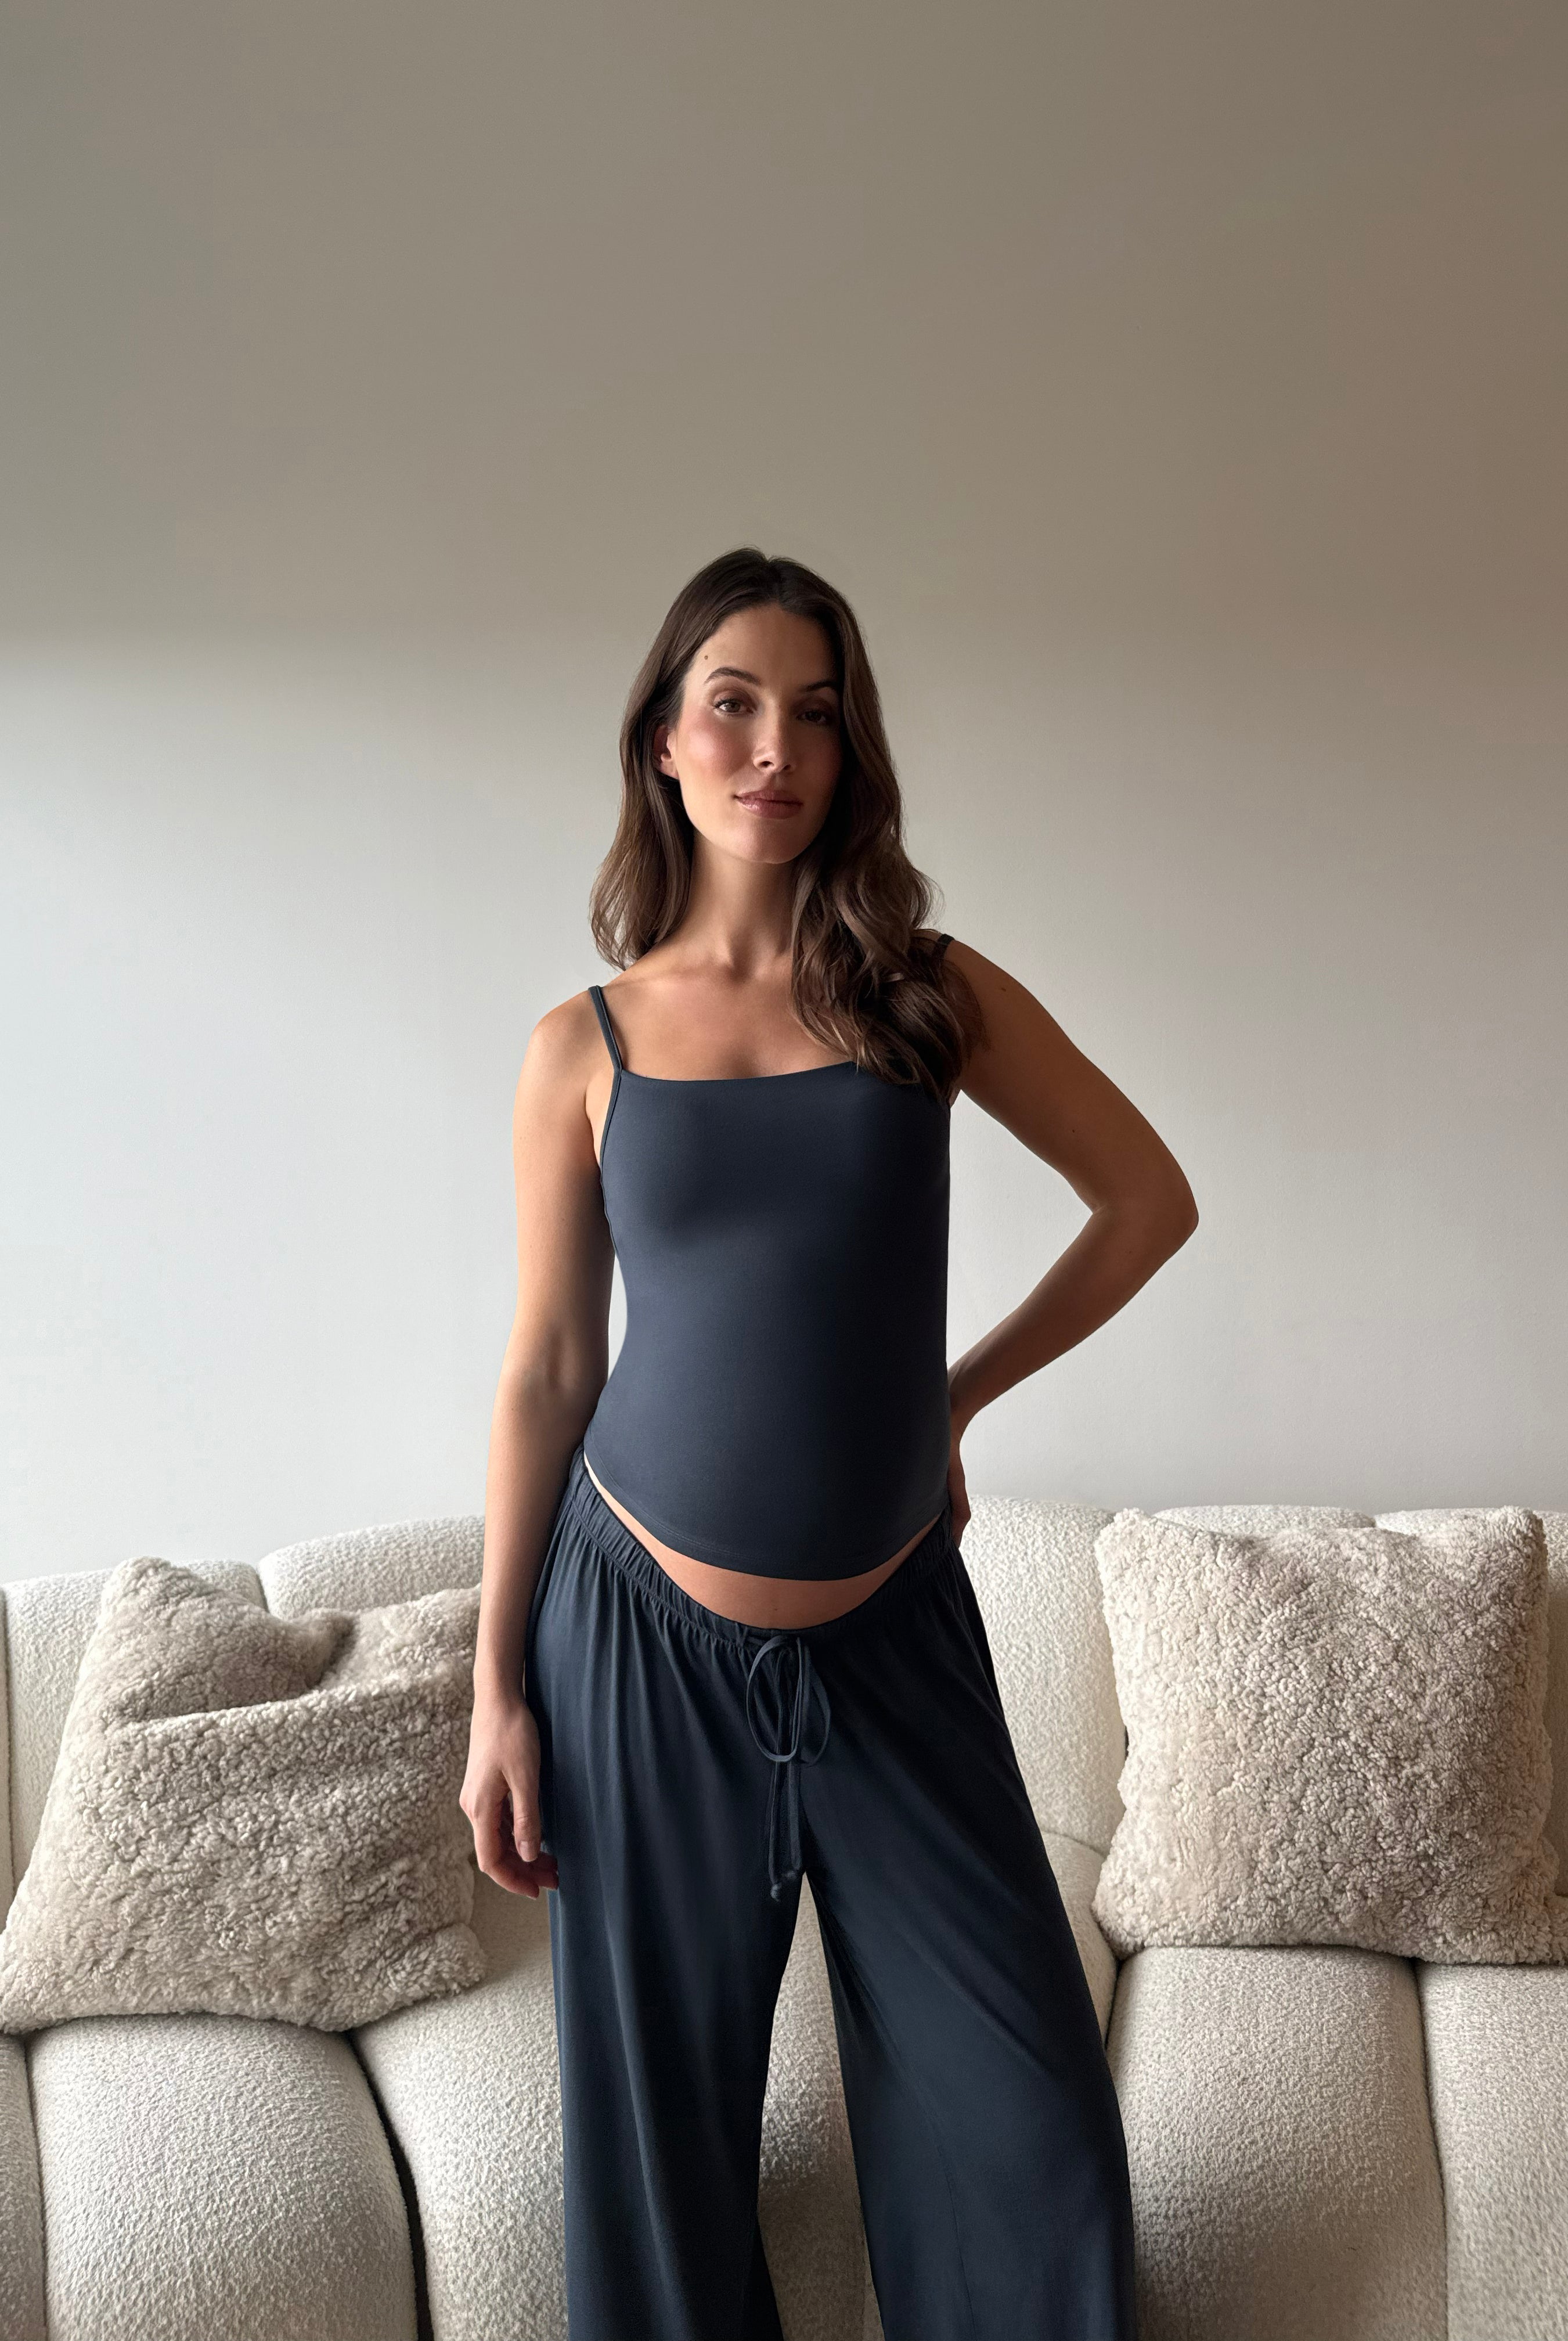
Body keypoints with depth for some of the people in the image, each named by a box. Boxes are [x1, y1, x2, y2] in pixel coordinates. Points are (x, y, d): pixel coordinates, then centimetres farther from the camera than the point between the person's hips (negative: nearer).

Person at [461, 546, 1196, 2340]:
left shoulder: (932, 995, -1)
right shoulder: (585, 1046, -1)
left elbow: (1148, 1200, 9)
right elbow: (545, 1376, 2)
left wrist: (957, 1390, 5)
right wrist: (499, 1689, 1)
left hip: (893, 1632, 1)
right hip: (646, 1637, 0)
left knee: (1025, 2117, 7)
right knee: (656, 2119, 12)